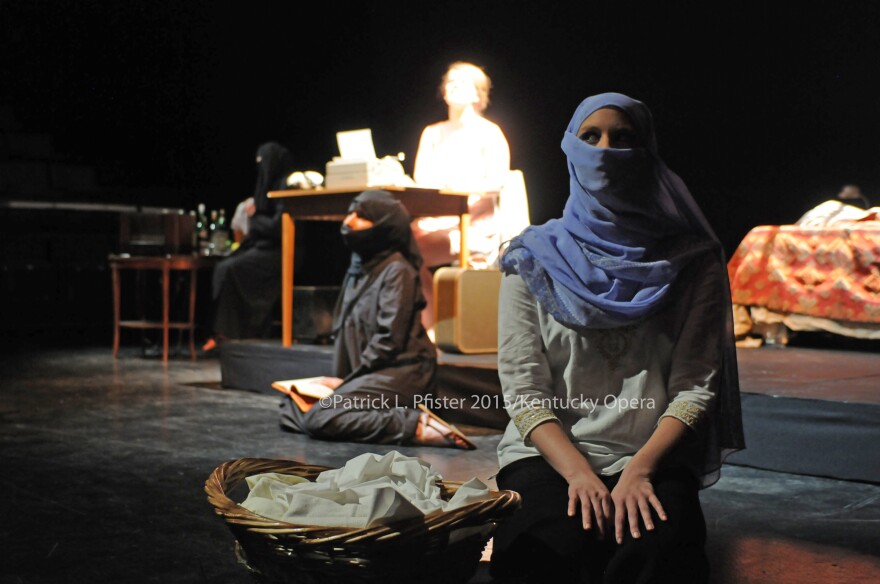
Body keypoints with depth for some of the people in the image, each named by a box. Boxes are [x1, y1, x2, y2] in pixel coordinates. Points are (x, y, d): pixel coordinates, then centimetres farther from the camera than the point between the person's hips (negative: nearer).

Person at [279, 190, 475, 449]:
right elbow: (346, 328, 18)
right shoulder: (359, 266, 15)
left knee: (319, 419, -23)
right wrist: (343, 377, 5)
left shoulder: (396, 270, -10)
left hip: (398, 375, -9)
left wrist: (347, 380, -11)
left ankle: (416, 424, -22)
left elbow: (389, 340, -16)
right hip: (369, 374, 9)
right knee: (291, 406, 4)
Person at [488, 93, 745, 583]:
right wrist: (579, 473, -15)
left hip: (653, 459, 0)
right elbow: (523, 391, 0)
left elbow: (695, 387, 0)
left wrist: (640, 468, -15)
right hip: (550, 454, 1)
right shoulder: (536, 259, 8)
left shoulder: (690, 262, 8)